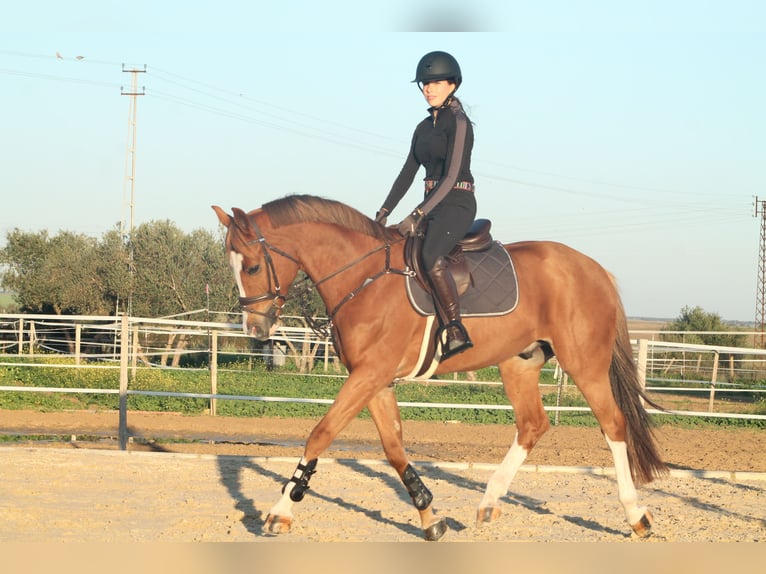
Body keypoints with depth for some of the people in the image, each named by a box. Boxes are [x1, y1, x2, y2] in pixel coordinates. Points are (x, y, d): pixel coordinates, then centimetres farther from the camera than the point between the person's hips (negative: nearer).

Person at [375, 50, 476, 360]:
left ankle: (456, 331, -32)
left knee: (431, 256, -33)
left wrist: (418, 214, -23)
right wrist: (384, 212, 10)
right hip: (432, 204, 9)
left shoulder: (458, 123, -10)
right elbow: (407, 173, 19)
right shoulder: (424, 127, 16)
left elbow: (451, 175, -18)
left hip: (457, 203, -9)